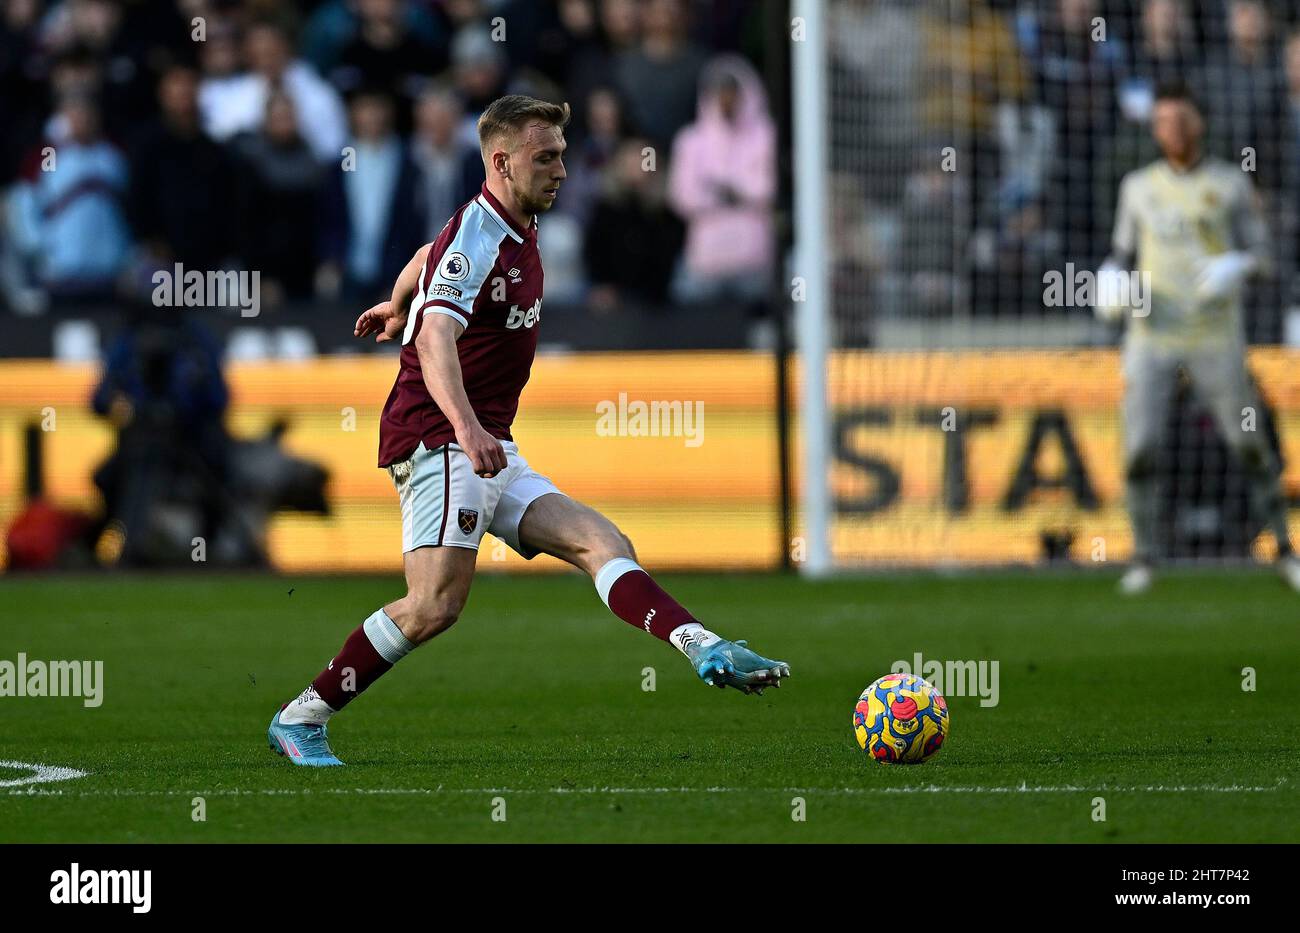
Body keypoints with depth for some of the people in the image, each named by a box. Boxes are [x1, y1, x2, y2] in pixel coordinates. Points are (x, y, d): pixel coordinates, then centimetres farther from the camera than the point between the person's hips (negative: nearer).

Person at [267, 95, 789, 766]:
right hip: (439, 444, -10)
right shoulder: (474, 239, -15)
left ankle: (707, 652, -20)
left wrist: (397, 305, 57)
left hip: (491, 457, 10)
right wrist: (466, 427, -47)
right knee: (436, 604, -20)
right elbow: (436, 340, -32)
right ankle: (299, 719, -10)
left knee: (601, 544, -5)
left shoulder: (518, 229, 15)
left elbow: (429, 254, 37)